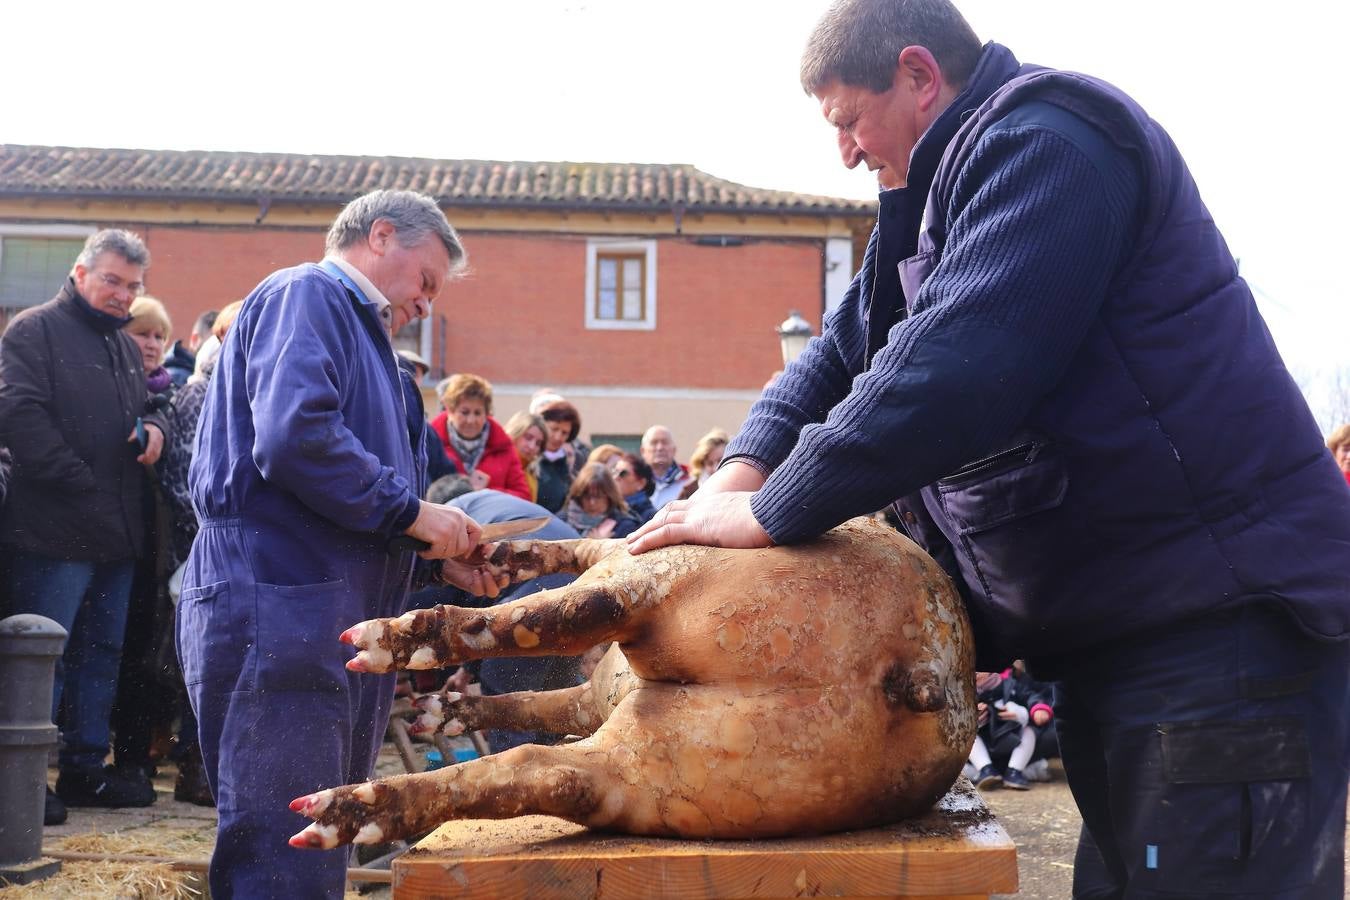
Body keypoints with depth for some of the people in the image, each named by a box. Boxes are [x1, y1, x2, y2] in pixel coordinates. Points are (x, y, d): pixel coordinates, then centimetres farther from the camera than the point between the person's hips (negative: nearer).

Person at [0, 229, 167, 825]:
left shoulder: (125, 346, 20)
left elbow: (142, 410, 31)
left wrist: (154, 427, 5)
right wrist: (79, 481, -19)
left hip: (116, 531, 8)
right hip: (54, 530, -8)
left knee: (102, 653, 13)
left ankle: (85, 767, 22)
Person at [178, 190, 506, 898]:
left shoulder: (362, 332, 26)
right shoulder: (304, 296, -4)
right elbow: (293, 435, -23)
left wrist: (440, 561, 14)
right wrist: (409, 511, -13)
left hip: (338, 624, 11)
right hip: (278, 613, -10)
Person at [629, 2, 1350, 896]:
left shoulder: (1046, 142, -14)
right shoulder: (941, 193, 20)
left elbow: (954, 370, -26)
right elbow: (843, 352, 18)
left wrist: (770, 514, -19)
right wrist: (744, 471, -1)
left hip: (1221, 627, -10)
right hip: (1112, 641, 10)